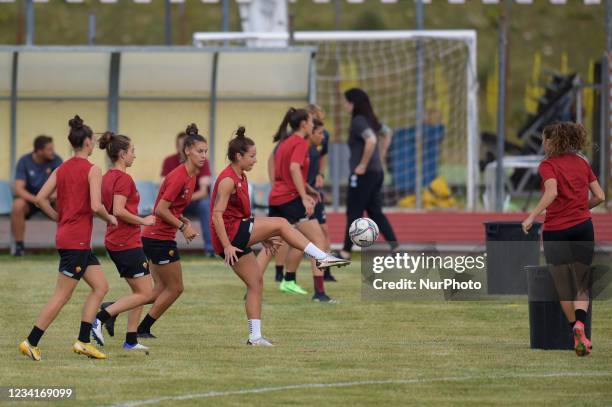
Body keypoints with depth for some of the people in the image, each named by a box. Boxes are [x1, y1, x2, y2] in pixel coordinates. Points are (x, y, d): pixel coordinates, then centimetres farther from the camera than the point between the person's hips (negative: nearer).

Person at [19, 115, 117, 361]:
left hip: (65, 236, 8)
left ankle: (83, 341, 10)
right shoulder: (92, 170, -11)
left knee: (100, 286, 13)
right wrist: (109, 218, -1)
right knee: (62, 296, -4)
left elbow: (40, 199, 5)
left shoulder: (62, 169, 10)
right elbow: (96, 206, -20)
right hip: (77, 241, -8)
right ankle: (31, 343, -3)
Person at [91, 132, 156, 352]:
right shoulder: (124, 179, -15)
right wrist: (143, 221, -14)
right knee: (146, 294, -5)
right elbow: (119, 211, -25)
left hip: (114, 242, 10)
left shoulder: (107, 177, 12)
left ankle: (131, 340, 10)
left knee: (140, 292, 15)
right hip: (128, 242, -10)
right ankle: (101, 317, -13)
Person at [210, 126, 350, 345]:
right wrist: (227, 246, -24)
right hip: (230, 234, -10)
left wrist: (262, 237, 20)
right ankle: (322, 257, -13)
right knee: (280, 224, -15)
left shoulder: (240, 178, 16)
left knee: (256, 282, 9)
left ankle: (255, 336, 9)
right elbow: (217, 215, -20)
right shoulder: (228, 180, -15)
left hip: (238, 237, 10)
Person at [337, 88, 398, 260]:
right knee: (375, 212, 11)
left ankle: (346, 251, 4)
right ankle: (395, 247, 4)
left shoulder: (359, 121, -14)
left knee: (353, 213, -1)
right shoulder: (371, 120, 12)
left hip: (363, 174, -9)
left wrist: (363, 165, -22)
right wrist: (380, 157, 25)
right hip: (377, 173, 9)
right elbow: (387, 133, 29)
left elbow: (371, 140, -30)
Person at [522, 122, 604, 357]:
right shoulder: (582, 163, 9)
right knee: (582, 286, 6)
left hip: (556, 231, -3)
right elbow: (599, 197, 9)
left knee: (564, 288, 11)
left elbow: (552, 192, -23)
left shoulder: (548, 165, -5)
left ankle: (577, 334, 14)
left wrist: (532, 217, -21)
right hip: (583, 227, 3)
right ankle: (580, 323, -21)